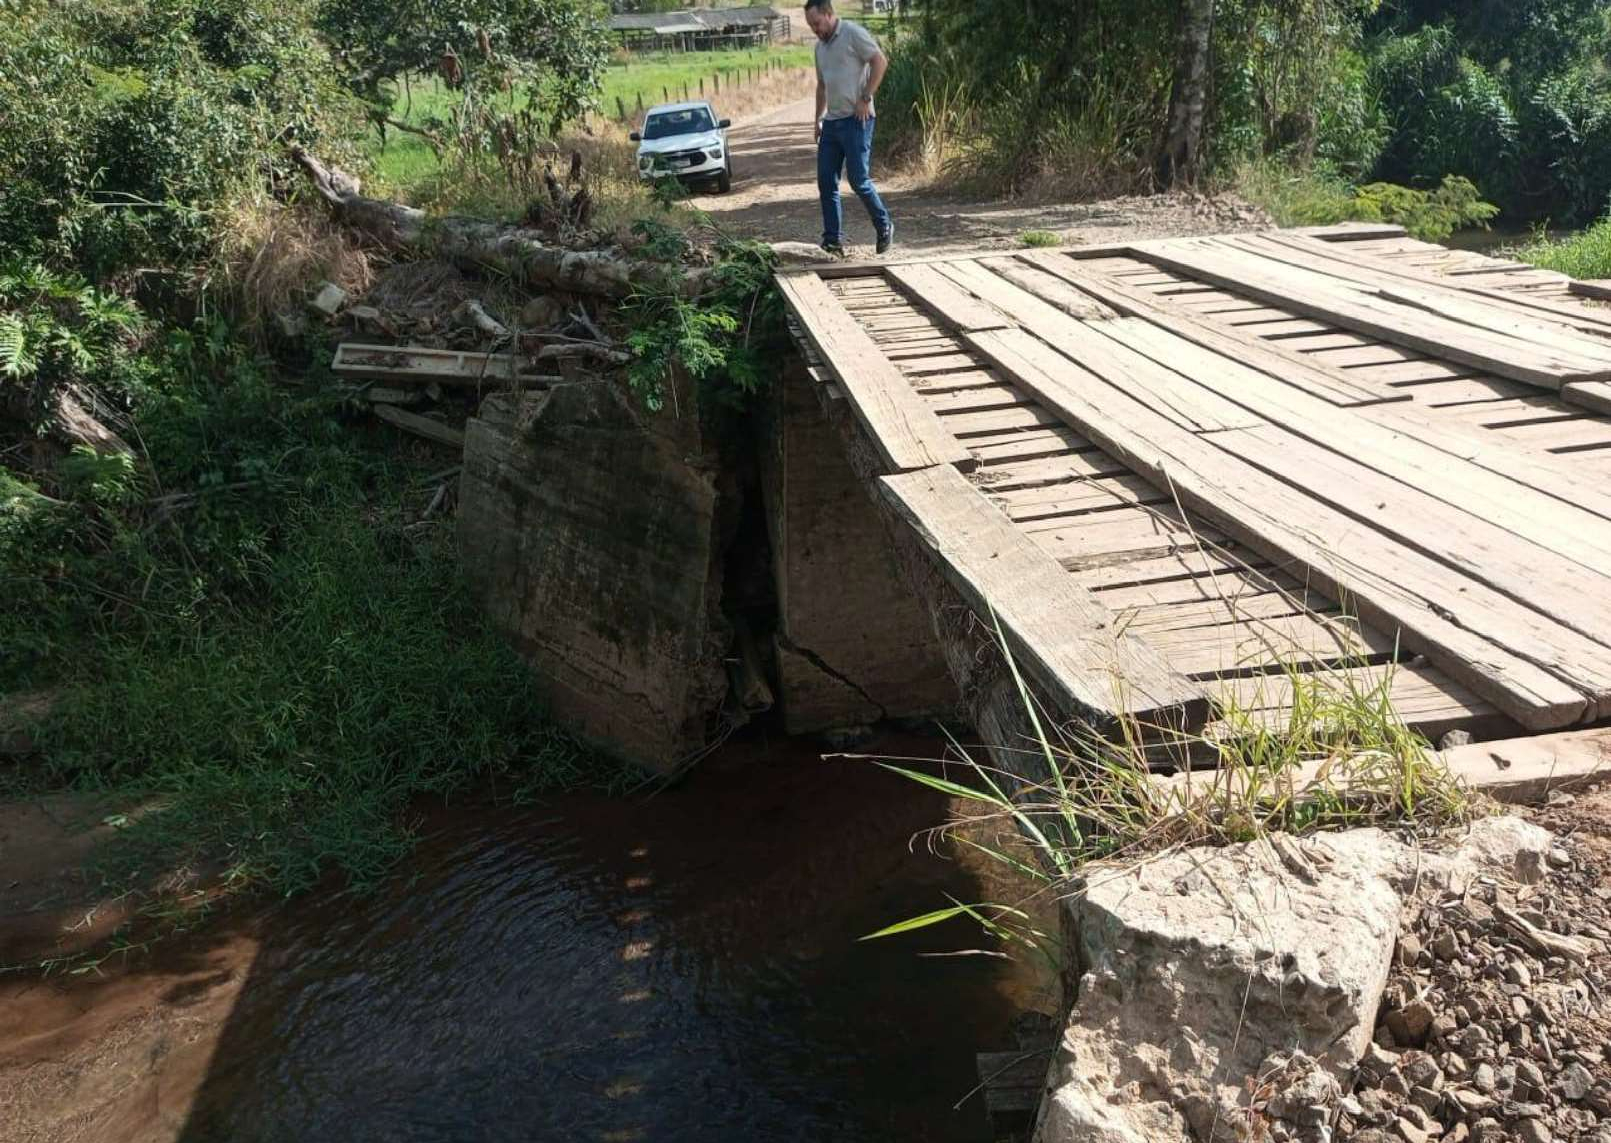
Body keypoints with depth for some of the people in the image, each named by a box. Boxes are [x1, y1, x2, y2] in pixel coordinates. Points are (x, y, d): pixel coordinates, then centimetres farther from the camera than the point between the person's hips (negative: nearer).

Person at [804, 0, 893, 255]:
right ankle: (833, 239, 8)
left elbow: (880, 62, -13)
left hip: (855, 119, -8)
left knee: (859, 180, -7)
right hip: (831, 122, 8)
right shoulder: (820, 46, 17)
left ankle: (884, 228, 12)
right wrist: (818, 118, 19)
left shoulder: (853, 33, -7)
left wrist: (866, 98, -16)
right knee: (826, 181, 3)